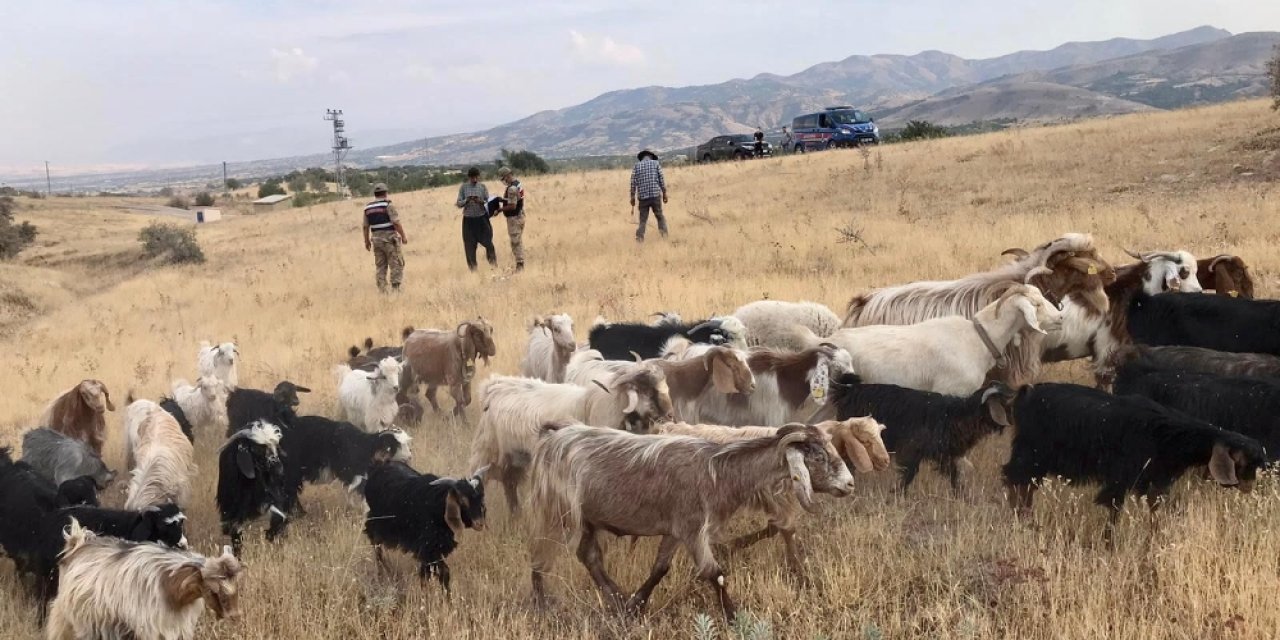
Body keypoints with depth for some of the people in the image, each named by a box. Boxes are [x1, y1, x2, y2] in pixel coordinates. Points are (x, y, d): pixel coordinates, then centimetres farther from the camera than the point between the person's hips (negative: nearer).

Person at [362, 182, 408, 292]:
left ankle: (382, 290, 6)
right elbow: (396, 223, -17)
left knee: (380, 266, 10)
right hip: (390, 239, -6)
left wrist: (367, 241, 19)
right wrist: (403, 236, -11)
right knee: (396, 265, 0)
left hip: (376, 239, 6)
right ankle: (395, 288, -6)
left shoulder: (368, 208, 8)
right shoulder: (387, 205, -10)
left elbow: (366, 227, 11)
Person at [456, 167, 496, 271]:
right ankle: (472, 268, 14)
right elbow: (459, 204, 0)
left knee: (487, 242, -2)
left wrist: (481, 201, -21)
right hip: (468, 220, 0)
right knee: (470, 246, 3)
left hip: (482, 218, 0)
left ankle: (493, 264, 15)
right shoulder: (463, 187, 1)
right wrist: (466, 201, -20)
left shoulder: (483, 187, 2)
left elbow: (489, 202, 1)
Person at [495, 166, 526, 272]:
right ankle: (521, 263, 21)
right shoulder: (518, 183, 8)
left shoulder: (512, 188, -23)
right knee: (519, 241, 15)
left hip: (514, 218, -10)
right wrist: (503, 199, 10)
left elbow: (512, 206, -26)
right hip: (520, 215, 10)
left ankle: (519, 265, -2)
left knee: (515, 242, -4)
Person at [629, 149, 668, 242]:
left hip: (643, 196, 1)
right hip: (655, 195, -1)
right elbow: (661, 180, 2)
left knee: (643, 219, 6)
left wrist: (632, 197, 8)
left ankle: (639, 237, -5)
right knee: (660, 216, 11)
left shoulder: (637, 166, 9)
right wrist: (664, 194, 8)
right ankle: (664, 234, 1)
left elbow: (633, 182, 3)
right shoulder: (655, 163, 7)